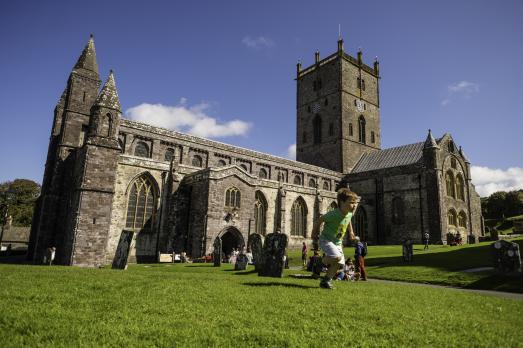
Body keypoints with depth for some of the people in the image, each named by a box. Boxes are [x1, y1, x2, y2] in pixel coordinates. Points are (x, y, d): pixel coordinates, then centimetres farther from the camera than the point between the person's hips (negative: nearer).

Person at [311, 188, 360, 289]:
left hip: (337, 242, 8)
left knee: (337, 264, 4)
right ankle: (325, 261, 4)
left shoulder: (350, 214, -7)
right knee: (337, 257, -29)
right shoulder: (334, 214, -29)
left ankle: (325, 281, 21)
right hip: (326, 240, -8)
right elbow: (319, 220, -16)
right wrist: (315, 234, -7)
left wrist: (351, 232, 26)